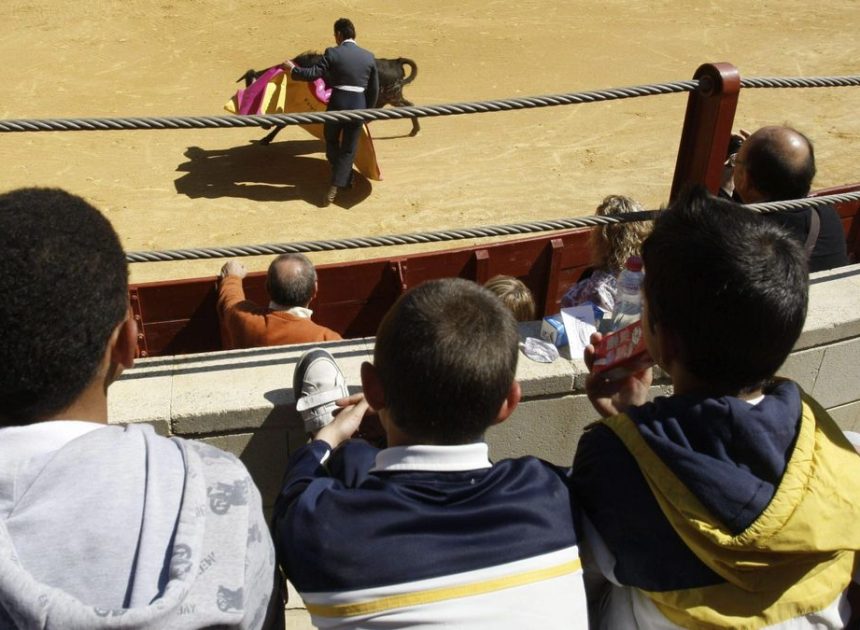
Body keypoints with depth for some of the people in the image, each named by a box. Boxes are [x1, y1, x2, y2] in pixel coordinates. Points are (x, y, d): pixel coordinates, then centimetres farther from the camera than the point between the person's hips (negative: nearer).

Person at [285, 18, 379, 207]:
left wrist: (292, 68, 5)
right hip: (358, 107, 2)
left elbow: (313, 74, -11)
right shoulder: (369, 57, 4)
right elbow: (374, 89, 8)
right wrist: (368, 111, 21)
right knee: (348, 149, 10)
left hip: (337, 105, -2)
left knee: (331, 142, 23)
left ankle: (346, 179, 32)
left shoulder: (332, 53, -8)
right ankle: (334, 189, 4)